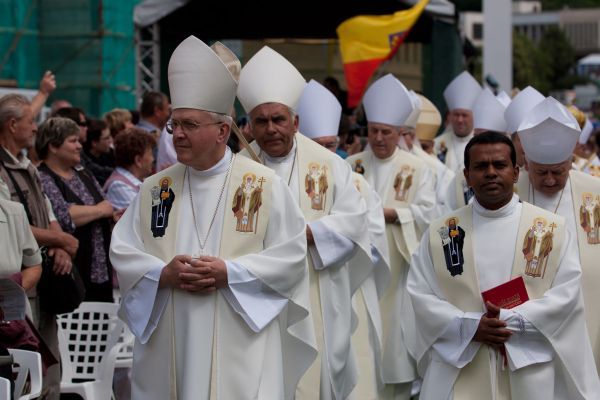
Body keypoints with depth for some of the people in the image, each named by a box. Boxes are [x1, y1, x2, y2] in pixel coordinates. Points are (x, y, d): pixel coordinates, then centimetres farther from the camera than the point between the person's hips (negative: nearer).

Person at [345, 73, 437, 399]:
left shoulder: (417, 169, 4)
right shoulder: (351, 165, 9)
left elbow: (426, 213, -7)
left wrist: (386, 212, -17)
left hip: (396, 269, -1)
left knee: (395, 335, 0)